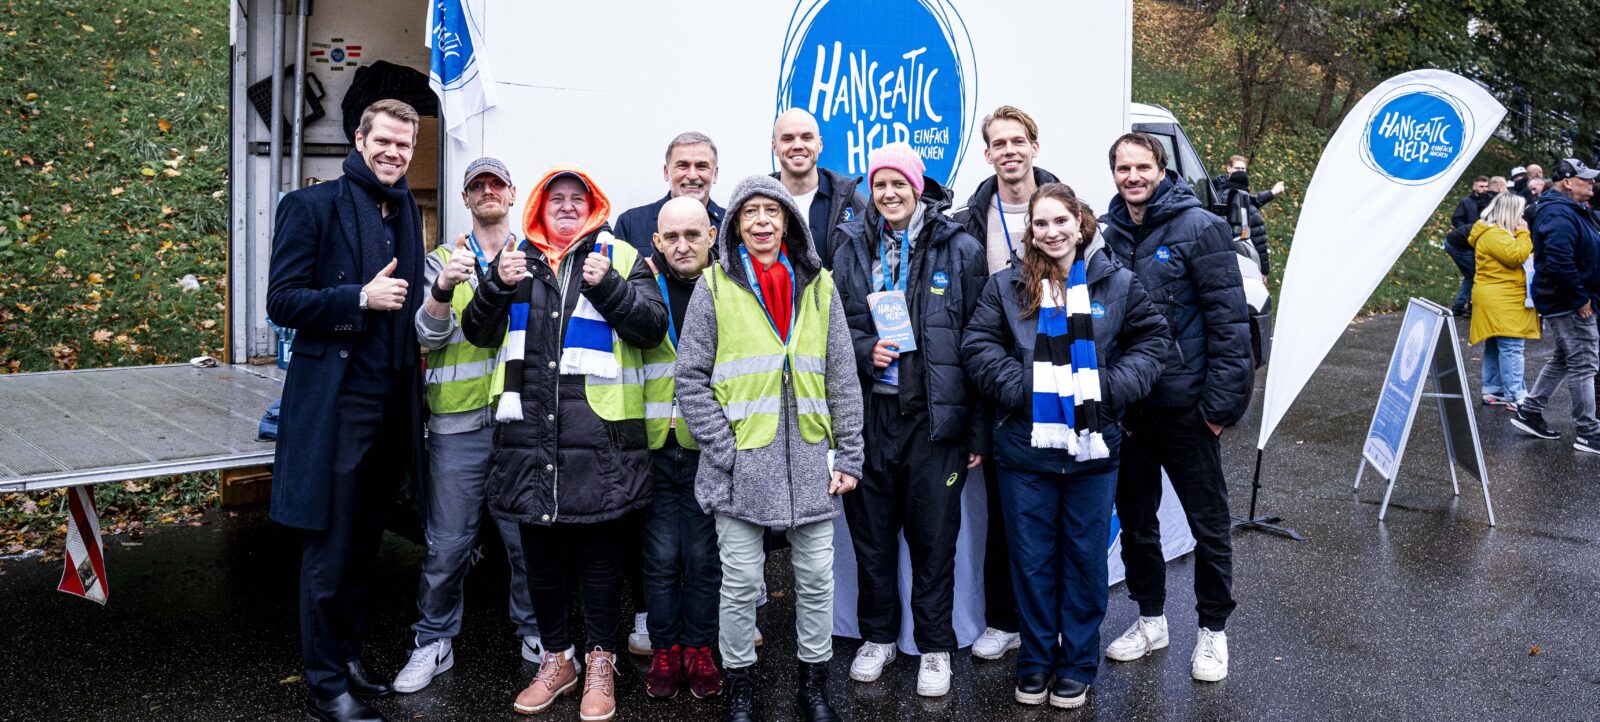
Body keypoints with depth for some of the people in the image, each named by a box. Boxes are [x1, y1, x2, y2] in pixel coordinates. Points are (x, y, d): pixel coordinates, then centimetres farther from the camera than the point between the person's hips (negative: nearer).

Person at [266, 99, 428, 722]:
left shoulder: (408, 213, 14)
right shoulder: (311, 206, -6)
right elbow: (282, 301, -10)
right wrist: (360, 298, -19)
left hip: (391, 401, 6)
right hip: (334, 403, -6)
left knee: (364, 543, 15)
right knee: (329, 548, 1)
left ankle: (348, 657, 30)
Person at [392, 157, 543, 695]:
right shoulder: (443, 261, 9)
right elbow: (428, 335, -5)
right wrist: (444, 287, -24)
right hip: (459, 422, 0)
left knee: (527, 534, 8)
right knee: (447, 543, 4)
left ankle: (535, 633, 25)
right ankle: (434, 642, 20)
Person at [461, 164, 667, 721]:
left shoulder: (619, 257, 6)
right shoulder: (519, 259, 15)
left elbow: (652, 326, -5)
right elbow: (478, 333, 11)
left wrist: (607, 286, -18)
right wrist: (499, 286, -7)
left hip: (598, 434, -3)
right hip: (530, 431, 3)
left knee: (597, 550, 5)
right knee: (541, 552, 12)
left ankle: (600, 662, 20)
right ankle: (557, 659, 28)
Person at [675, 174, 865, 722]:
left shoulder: (819, 286, 8)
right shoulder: (715, 287, 2)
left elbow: (843, 379, 9)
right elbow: (691, 380, -1)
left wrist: (848, 456, 4)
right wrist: (726, 449, -9)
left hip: (809, 459, 2)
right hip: (741, 465, -2)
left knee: (816, 578, 8)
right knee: (740, 582, 4)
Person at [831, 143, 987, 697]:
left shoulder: (960, 249, -2)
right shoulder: (853, 248, 7)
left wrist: (978, 429, -5)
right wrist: (865, 349, -9)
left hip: (935, 417, -2)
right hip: (870, 415, 3)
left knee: (934, 539, 6)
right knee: (871, 534, 12)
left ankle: (935, 647, 23)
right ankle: (878, 636, 31)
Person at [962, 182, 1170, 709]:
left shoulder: (1117, 283, 3)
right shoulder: (1007, 286, 3)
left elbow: (1152, 340, 5)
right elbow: (979, 345, -1)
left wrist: (1112, 388, -8)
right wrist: (1020, 386, -13)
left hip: (1093, 446, 0)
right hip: (1026, 445, 0)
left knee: (1085, 556, 10)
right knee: (1032, 558, 9)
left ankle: (1078, 663, 25)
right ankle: (1035, 660, 26)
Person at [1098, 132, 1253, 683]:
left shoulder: (1198, 227, -9)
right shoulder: (1108, 234, 5)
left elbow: (1229, 318, -11)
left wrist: (1220, 401, -14)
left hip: (1185, 405, -5)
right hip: (1124, 405, 5)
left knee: (1208, 521, 7)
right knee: (1134, 517, 15)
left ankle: (1213, 628, 24)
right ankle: (1150, 620, 32)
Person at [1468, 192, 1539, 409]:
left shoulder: (1499, 232, 20)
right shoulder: (1494, 234, -14)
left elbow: (1518, 255, 24)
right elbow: (1516, 256, -21)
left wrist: (1521, 234, 11)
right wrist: (1523, 233, -10)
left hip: (1499, 301, 11)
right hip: (1500, 302, -11)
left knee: (1495, 347, 13)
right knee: (1511, 347, -12)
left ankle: (1492, 390, 18)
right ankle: (1516, 395, -12)